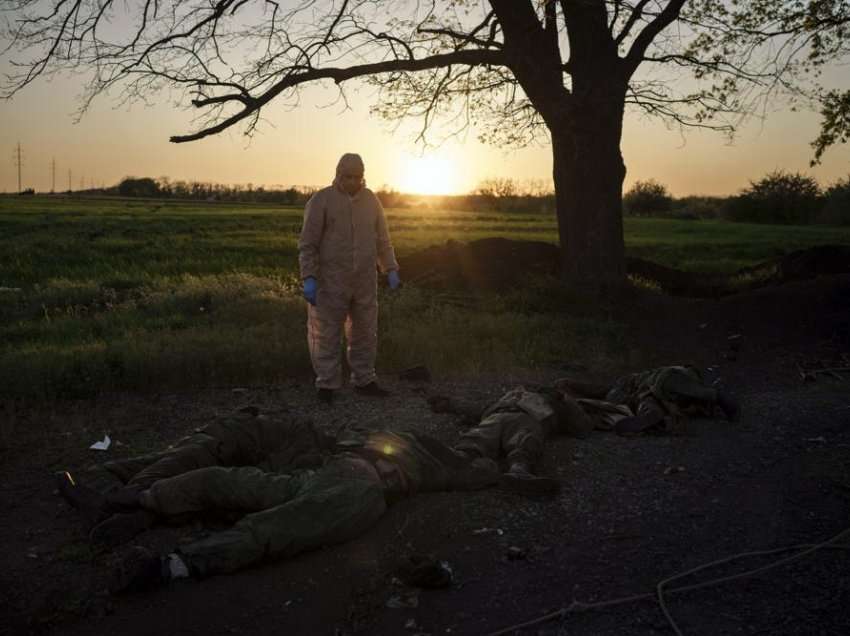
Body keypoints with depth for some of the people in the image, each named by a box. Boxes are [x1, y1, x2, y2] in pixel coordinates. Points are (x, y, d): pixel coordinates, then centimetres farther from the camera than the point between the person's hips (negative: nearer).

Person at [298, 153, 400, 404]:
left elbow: (382, 239, 13)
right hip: (330, 282, -4)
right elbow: (308, 244, -8)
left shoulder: (370, 199, 7)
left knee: (364, 333, 10)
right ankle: (327, 385, 11)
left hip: (364, 281, 4)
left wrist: (391, 270, 4)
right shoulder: (321, 200, -6)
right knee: (326, 335, 1)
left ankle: (364, 381, 21)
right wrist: (309, 278, -16)